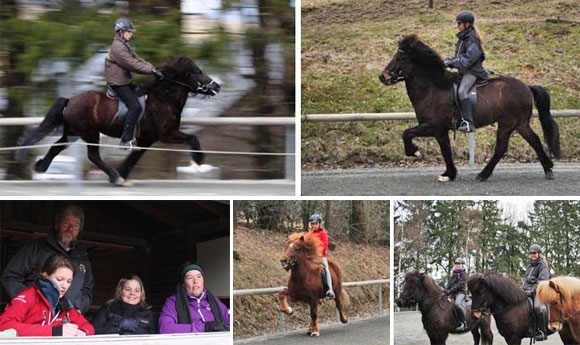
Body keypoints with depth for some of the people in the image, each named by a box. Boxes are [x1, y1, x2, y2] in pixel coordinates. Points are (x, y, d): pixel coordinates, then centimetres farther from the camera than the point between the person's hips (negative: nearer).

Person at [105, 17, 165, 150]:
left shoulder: (125, 45, 15)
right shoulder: (117, 47, -19)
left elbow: (138, 59, 12)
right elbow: (132, 64, -25)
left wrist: (153, 68, -1)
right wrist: (152, 71, -24)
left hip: (126, 81, 11)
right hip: (118, 83, -11)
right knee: (135, 106, -19)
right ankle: (126, 140, -17)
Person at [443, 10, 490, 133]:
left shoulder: (472, 40, -16)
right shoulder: (463, 38, 14)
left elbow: (467, 61, -22)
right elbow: (459, 57, 20)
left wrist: (450, 62, -20)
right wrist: (448, 61, 3)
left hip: (472, 71, -11)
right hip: (464, 71, 11)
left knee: (462, 91, -29)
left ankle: (468, 123, -33)